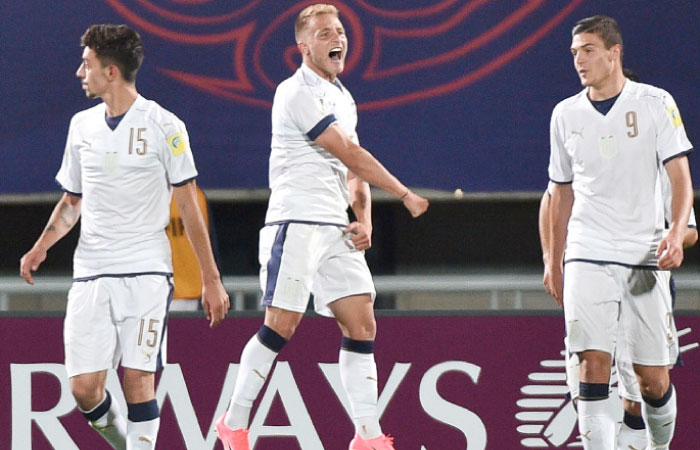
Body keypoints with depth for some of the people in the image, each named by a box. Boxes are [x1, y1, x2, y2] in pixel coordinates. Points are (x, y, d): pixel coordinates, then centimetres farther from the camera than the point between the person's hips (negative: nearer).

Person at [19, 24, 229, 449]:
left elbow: (189, 207, -1)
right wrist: (41, 247, 4)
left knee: (138, 379, -14)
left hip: (146, 271, -4)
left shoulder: (163, 126, -3)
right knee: (85, 388, -4)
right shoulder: (82, 125, 12)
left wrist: (211, 279, -3)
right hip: (91, 272, 4)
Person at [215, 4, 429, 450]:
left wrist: (365, 220, 5)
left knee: (361, 325, 0)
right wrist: (405, 195, -8)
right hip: (295, 224, -8)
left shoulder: (343, 98, 18)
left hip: (337, 229, 8)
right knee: (281, 326, -8)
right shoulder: (296, 93, -10)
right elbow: (352, 155, -14)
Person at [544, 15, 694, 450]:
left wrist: (677, 232, -21)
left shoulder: (656, 103, -1)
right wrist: (554, 259, 19)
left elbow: (681, 177, -4)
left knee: (653, 377, 2)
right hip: (588, 254, 2)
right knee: (593, 363, -14)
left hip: (645, 254, -2)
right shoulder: (566, 114, 9)